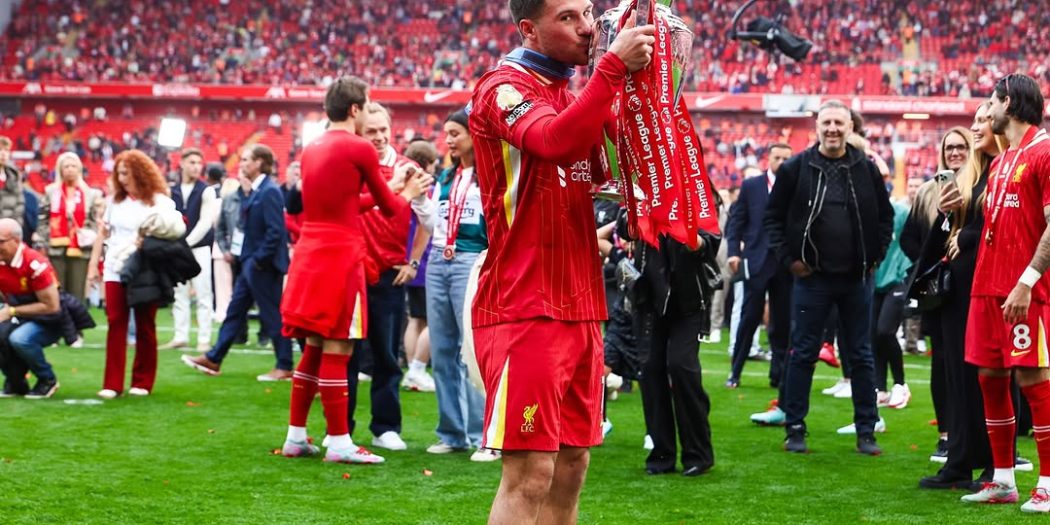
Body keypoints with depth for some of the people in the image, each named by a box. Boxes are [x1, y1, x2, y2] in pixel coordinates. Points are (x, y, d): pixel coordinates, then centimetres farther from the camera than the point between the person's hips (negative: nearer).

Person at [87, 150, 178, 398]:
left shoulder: (160, 202, -3)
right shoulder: (115, 201, 11)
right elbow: (103, 233, 15)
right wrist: (93, 264, 11)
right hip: (115, 271, 4)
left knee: (145, 327, 5)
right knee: (116, 325, -1)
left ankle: (142, 382, 12)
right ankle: (112, 383, -2)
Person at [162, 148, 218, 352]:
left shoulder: (206, 191, -3)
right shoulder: (172, 191, 9)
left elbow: (205, 222, -9)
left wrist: (187, 242, -14)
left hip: (200, 248, -4)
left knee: (202, 294, -4)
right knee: (179, 295, 7)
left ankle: (204, 339, -1)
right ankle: (180, 336, 13)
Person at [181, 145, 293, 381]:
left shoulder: (269, 191, -17)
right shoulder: (255, 191, 12)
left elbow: (275, 231, -22)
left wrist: (259, 259, -19)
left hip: (263, 264, -10)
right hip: (251, 263, 10)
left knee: (272, 314, -2)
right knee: (235, 311, 14)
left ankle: (284, 367, 5)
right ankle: (213, 359, 21)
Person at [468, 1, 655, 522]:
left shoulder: (572, 95, 17)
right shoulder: (503, 87, -9)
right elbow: (554, 141, -28)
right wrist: (612, 65, -27)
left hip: (577, 307, 8)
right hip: (524, 307, -8)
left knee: (570, 465, 10)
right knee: (529, 475, -10)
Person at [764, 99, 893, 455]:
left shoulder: (866, 169, 4)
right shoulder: (796, 169, -1)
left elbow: (885, 216, 14)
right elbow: (774, 216, 4)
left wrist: (875, 257, 5)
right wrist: (788, 258, -3)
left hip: (856, 279, 2)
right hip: (812, 277, -2)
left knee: (861, 356, 7)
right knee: (802, 354, 3)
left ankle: (866, 432, 13)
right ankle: (795, 429, 11)